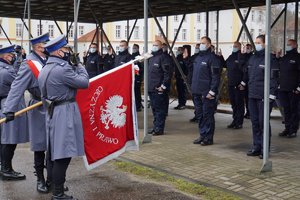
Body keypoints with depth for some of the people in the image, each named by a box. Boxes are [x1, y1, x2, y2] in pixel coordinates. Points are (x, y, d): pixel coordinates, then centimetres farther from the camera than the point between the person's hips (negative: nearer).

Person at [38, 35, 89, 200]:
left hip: (52, 112, 10)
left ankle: (53, 185, 28)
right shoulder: (62, 68, -18)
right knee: (63, 154, -6)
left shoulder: (45, 69, 13)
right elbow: (84, 82, -13)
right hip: (65, 112, -10)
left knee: (53, 152, 16)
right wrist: (79, 65, 1)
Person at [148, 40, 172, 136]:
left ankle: (159, 129, 0)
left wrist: (163, 85, -18)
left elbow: (168, 73, -16)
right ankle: (155, 127, 24)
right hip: (151, 88, 9)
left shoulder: (163, 57, -9)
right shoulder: (151, 58, 18)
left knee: (160, 109, -5)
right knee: (154, 109, 15)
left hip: (159, 89, -9)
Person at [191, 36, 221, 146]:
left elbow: (215, 76, -15)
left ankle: (208, 138, 5)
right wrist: (193, 87, 16)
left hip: (207, 93, -8)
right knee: (200, 115, 13)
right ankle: (202, 135, 22)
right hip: (197, 92, 8)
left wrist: (212, 92, -19)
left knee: (208, 115, -2)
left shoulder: (212, 58, -10)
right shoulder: (198, 57, 16)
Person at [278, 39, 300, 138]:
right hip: (283, 89, 6)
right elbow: (279, 71, 22)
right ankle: (287, 128, 17)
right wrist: (279, 85, 13)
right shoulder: (283, 58, 17)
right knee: (286, 110, 10)